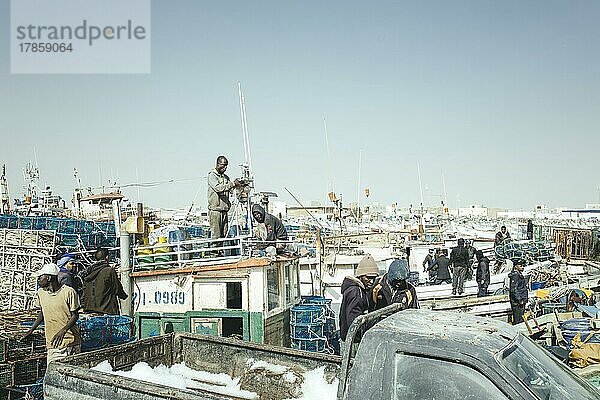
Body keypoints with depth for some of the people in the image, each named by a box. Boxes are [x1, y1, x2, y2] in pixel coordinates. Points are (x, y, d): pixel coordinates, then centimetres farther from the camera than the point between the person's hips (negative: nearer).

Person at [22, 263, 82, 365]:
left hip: (70, 342, -4)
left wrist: (63, 331, -21)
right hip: (52, 343, 4)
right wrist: (30, 331, 16)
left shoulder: (69, 292, -11)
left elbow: (75, 315, -7)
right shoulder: (40, 293, 6)